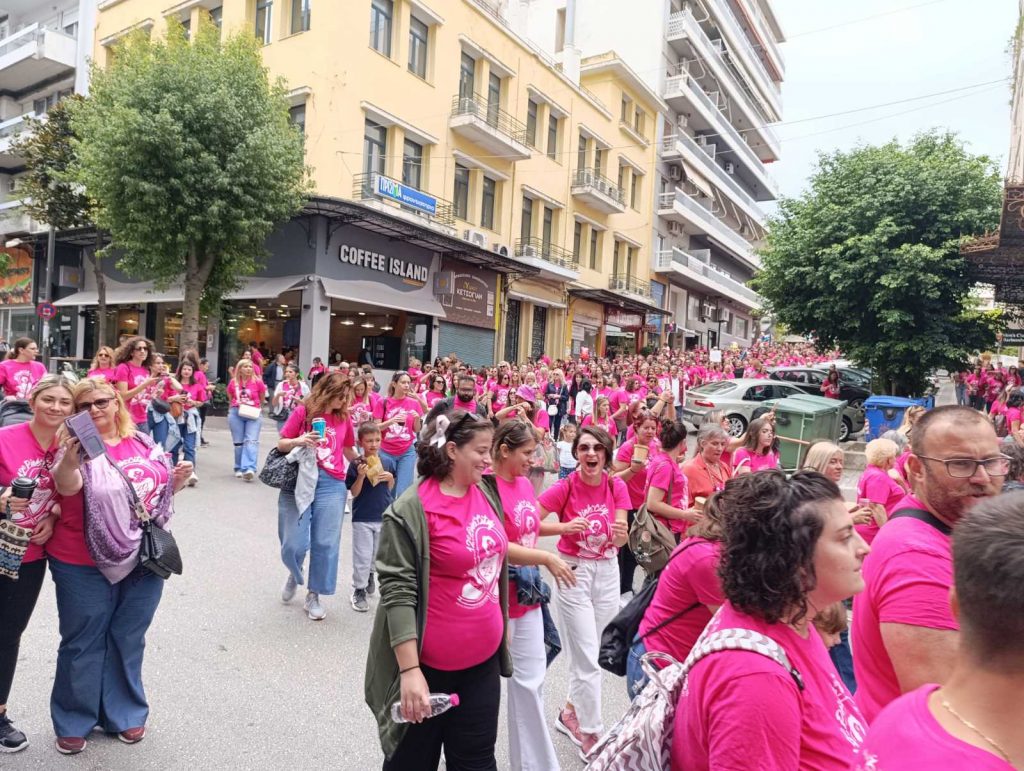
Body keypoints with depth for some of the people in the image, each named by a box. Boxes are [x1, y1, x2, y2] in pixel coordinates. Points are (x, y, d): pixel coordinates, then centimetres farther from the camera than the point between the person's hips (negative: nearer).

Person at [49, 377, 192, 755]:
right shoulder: (78, 446, -11)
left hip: (144, 561, 4)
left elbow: (161, 490, 13)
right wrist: (68, 462, -52)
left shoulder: (142, 442, 2)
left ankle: (124, 713, 35)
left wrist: (178, 478, -8)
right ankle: (73, 722, 31)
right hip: (85, 566, -4)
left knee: (128, 642, 18)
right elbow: (66, 486, -31)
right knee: (83, 644, 11)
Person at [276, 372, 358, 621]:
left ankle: (313, 596, 20)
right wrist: (299, 441, -17)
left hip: (332, 485, 2)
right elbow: (281, 445, 2)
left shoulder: (344, 418, 8)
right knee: (293, 544, 0)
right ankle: (295, 574, 35)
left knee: (326, 544, 2)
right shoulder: (303, 411, -1)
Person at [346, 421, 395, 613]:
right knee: (362, 556, 3)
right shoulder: (356, 464, -10)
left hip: (383, 516, 3)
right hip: (362, 518, -3)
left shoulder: (387, 462, -2)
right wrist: (361, 476, -25)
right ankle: (359, 590, 18)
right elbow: (354, 493, -10)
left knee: (377, 554, 19)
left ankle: (369, 574, 45)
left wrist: (390, 479, -12)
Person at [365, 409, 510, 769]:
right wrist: (409, 670, -22)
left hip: (484, 658, 6)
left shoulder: (487, 495, 1)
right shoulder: (411, 511, -20)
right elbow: (397, 594, -20)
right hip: (431, 665, -5)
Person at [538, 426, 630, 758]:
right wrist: (566, 527, -31)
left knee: (590, 652, 16)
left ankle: (571, 713, 37)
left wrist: (620, 535, -32)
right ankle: (591, 733, 17)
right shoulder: (565, 487, -16)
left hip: (607, 571, 4)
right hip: (573, 571, -4)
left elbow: (622, 537, -9)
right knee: (587, 657, -1)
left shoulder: (617, 486, -5)